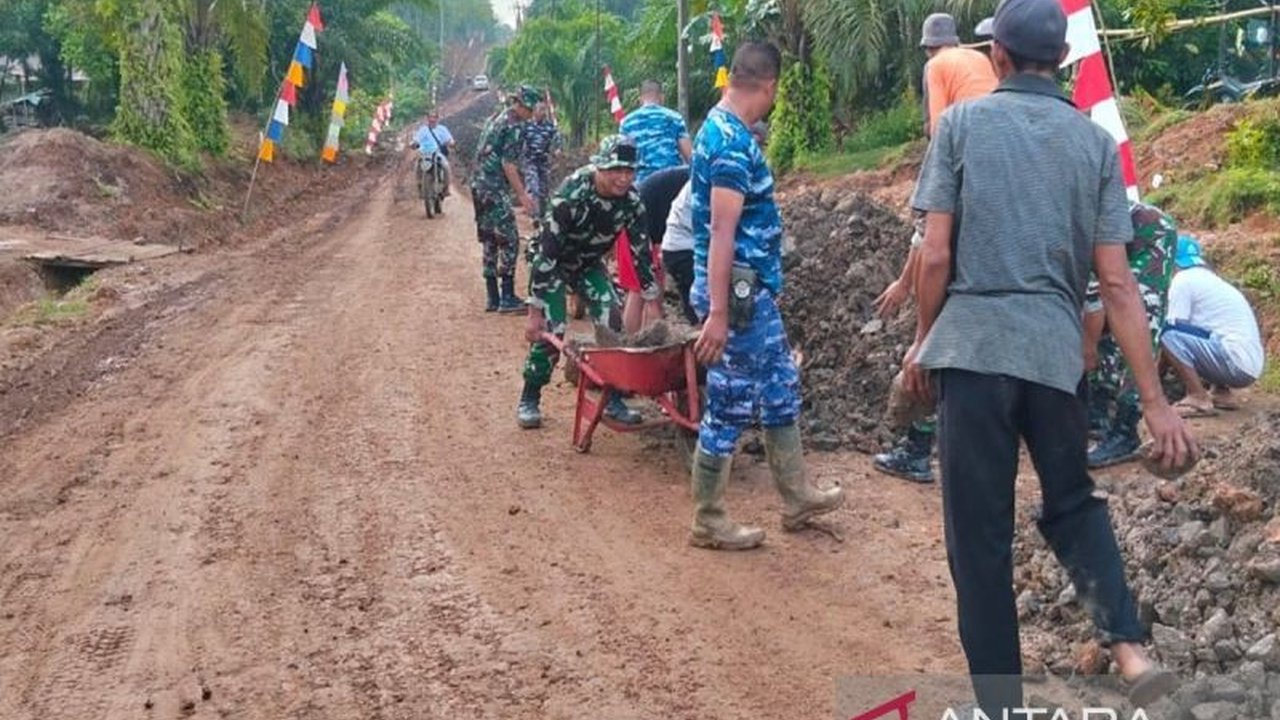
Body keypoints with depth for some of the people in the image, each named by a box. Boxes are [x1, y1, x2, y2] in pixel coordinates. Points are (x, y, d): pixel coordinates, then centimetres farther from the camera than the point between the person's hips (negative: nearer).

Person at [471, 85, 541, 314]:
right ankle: (507, 298, -7)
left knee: (490, 243, 12)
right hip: (495, 190, -10)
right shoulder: (514, 125, -12)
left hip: (479, 186, 10)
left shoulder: (494, 118, 18)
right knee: (509, 241, -7)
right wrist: (522, 195, -16)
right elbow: (509, 164, -17)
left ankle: (493, 298, 15)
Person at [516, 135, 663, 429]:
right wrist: (535, 312, -32)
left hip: (589, 263, 5)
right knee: (551, 330, -16)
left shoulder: (630, 199, -20)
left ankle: (612, 399, 7)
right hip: (553, 262, -5)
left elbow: (641, 252, -9)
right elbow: (545, 255, -33)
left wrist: (655, 302, -7)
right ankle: (528, 400, 3)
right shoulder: (571, 196, -35)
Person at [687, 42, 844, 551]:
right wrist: (717, 312, -26)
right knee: (730, 408, 0)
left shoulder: (722, 129, 12)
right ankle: (708, 523, 12)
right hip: (736, 294, -10)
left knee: (781, 390, 19)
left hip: (755, 292, 10)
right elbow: (721, 231, -25)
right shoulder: (733, 141, -20)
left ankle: (797, 498, 32)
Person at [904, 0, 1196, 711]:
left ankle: (1000, 698, 15)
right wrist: (1154, 400, 4)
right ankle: (1130, 648, 4)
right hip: (1057, 351, 3)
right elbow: (1117, 283, 2)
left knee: (978, 531, 7)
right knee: (1072, 502, 23)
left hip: (972, 346, -2)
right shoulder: (1095, 140, 6)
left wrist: (923, 341, 12)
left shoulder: (961, 122, 0)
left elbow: (935, 255, -4)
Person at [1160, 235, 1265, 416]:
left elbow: (1170, 331, -4)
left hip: (1236, 363, -9)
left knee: (1168, 333, -14)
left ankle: (1199, 399, -13)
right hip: (1249, 365, 9)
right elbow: (1186, 333, 30)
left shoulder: (1183, 280, -4)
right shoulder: (1211, 280, 23)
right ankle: (1223, 393, 14)